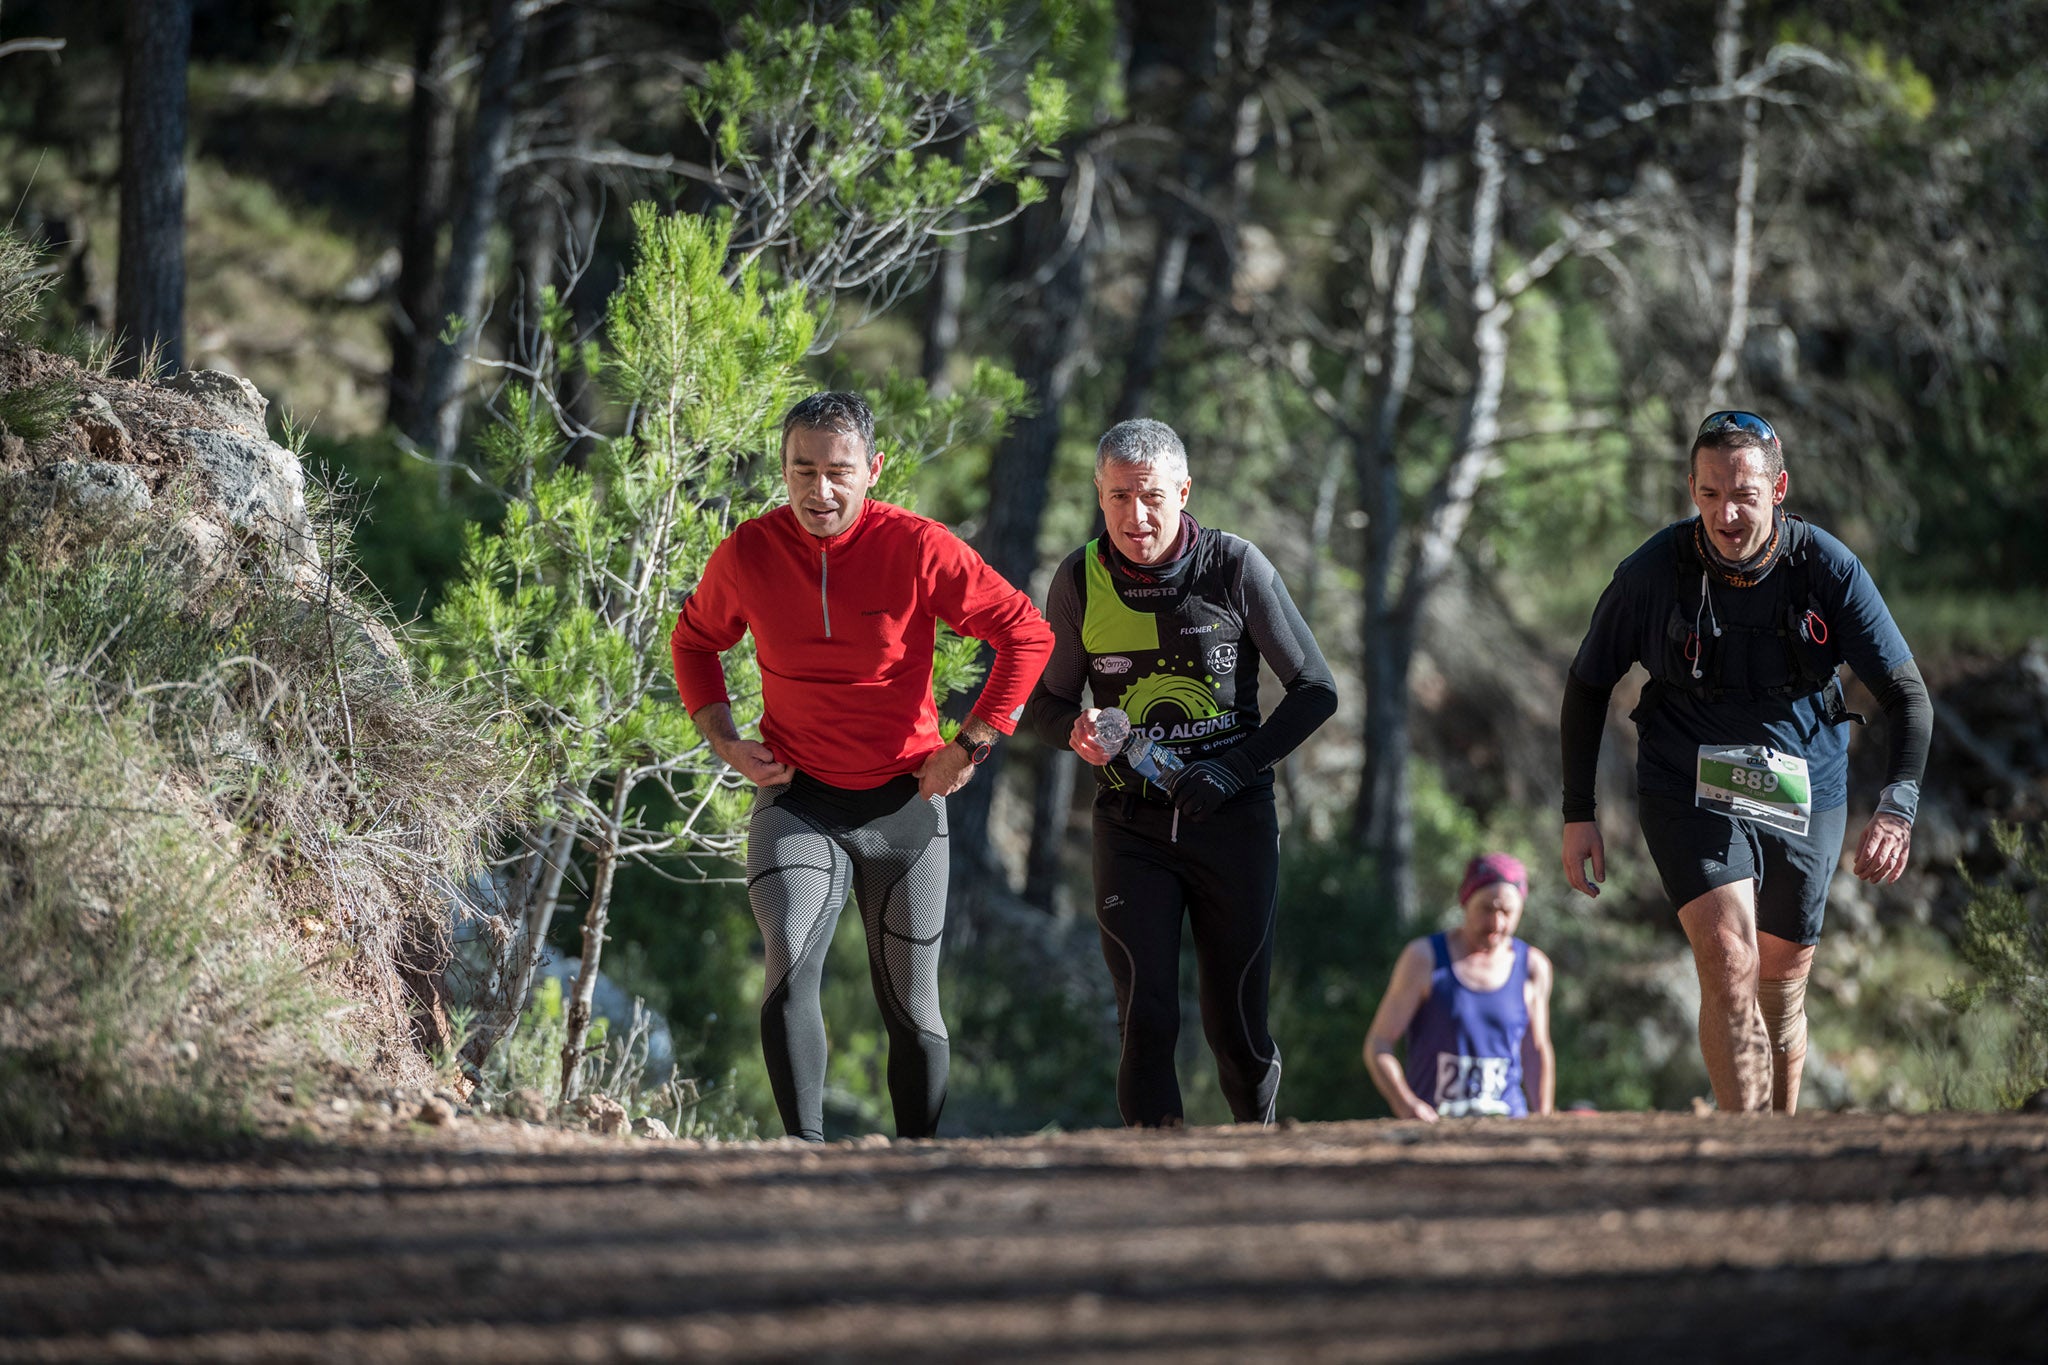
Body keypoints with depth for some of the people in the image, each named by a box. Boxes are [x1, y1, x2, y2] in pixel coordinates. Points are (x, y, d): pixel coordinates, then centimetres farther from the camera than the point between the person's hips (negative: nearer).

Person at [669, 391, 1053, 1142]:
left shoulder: (919, 547, -12)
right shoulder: (748, 553, -6)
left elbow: (1026, 633, -5)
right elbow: (694, 640, 15)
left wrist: (973, 744, -8)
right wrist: (723, 740, 2)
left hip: (904, 803, 0)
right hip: (796, 799, 0)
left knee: (910, 1005, 8)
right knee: (791, 966, -25)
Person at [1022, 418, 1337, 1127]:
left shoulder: (1236, 566, -7)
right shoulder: (1081, 579, -2)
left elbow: (1316, 690, -1)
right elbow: (1041, 703, 10)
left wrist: (1236, 767, -13)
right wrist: (1076, 729, -14)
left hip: (1233, 822, -1)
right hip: (1131, 826, 1)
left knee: (1236, 1028, 4)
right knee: (1147, 1022, -12)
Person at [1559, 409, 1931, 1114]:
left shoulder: (1829, 567, -14)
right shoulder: (1651, 572, -16)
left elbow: (1906, 692, -11)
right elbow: (1588, 684, 0)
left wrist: (1897, 806, -27)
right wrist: (1578, 813, -2)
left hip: (1803, 798, 2)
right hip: (1692, 793, -2)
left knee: (1782, 982, 14)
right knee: (1730, 965, -22)